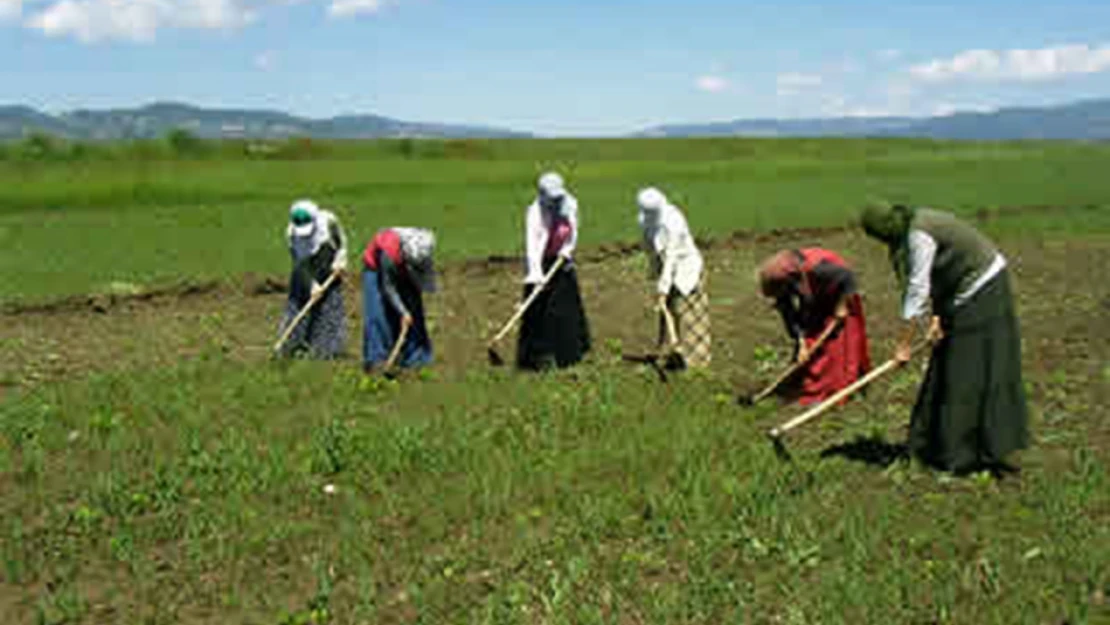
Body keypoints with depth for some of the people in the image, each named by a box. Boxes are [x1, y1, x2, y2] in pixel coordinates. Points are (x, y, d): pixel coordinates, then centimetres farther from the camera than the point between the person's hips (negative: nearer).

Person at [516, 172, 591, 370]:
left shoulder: (570, 205, -6)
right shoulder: (536, 212, -22)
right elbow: (531, 244, -27)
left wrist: (567, 248, -9)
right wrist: (535, 273, -36)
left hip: (562, 261, 6)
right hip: (542, 262, -5)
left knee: (569, 306, 13)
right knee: (541, 309, -8)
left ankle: (568, 352, 29)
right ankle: (540, 355, 0)